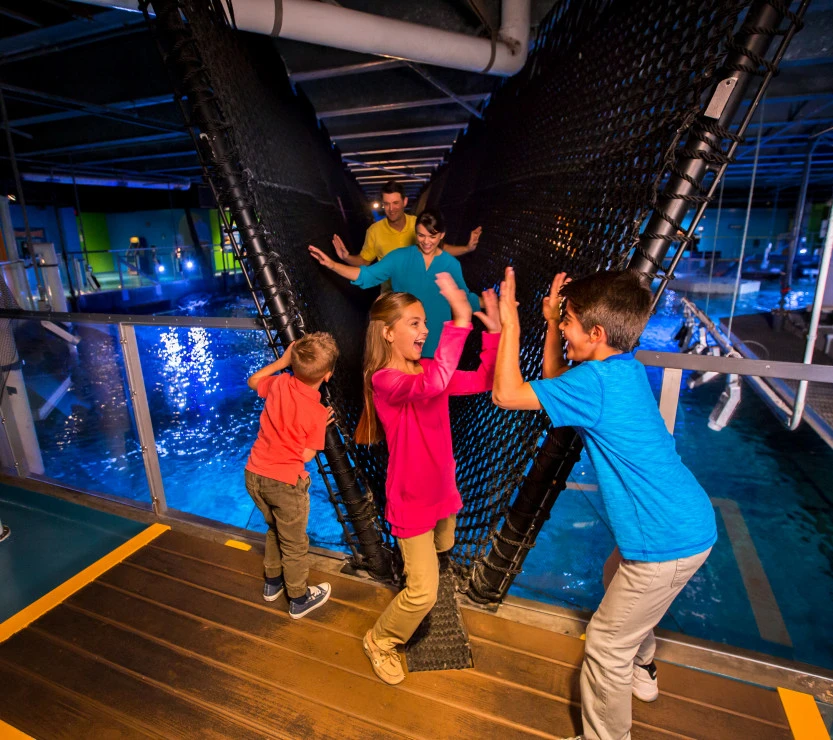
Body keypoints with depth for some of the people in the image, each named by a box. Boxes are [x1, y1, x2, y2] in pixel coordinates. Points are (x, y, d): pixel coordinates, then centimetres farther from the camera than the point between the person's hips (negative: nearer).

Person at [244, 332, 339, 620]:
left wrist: (282, 361, 12)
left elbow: (253, 381, 14)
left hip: (254, 474, 6)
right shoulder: (316, 412, -19)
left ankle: (272, 582, 48)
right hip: (285, 483, -6)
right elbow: (307, 456, -11)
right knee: (294, 545, 15)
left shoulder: (279, 383, -8)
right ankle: (299, 599, 34)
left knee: (274, 529, 29)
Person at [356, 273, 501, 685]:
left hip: (441, 490, 8)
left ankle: (415, 553, 66)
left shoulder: (425, 370, -2)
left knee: (443, 548, 32)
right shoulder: (384, 380, -26)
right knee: (423, 593, -2)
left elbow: (484, 381, -6)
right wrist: (460, 320, -48)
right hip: (411, 501, -7)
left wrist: (494, 330, -18)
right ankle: (379, 641, 26)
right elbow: (434, 385, -47)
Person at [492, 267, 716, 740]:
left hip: (669, 542, -10)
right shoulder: (627, 367, 2)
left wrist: (510, 321, -16)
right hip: (688, 521, 10)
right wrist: (551, 322, 8)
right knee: (617, 578, 34)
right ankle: (641, 672, 59)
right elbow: (556, 382, 15)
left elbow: (506, 394, -25)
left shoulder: (597, 381, -26)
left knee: (606, 646, 7)